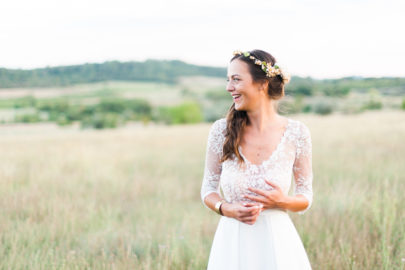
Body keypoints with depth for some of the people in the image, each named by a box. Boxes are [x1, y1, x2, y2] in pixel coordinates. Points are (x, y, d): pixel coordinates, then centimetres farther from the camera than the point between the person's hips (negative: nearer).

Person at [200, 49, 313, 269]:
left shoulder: (297, 133, -6)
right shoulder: (221, 130, -5)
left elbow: (306, 198, 3)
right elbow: (209, 188, 5)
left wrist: (282, 201, -16)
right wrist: (226, 209, -14)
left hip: (276, 242, -1)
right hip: (232, 242, 1)